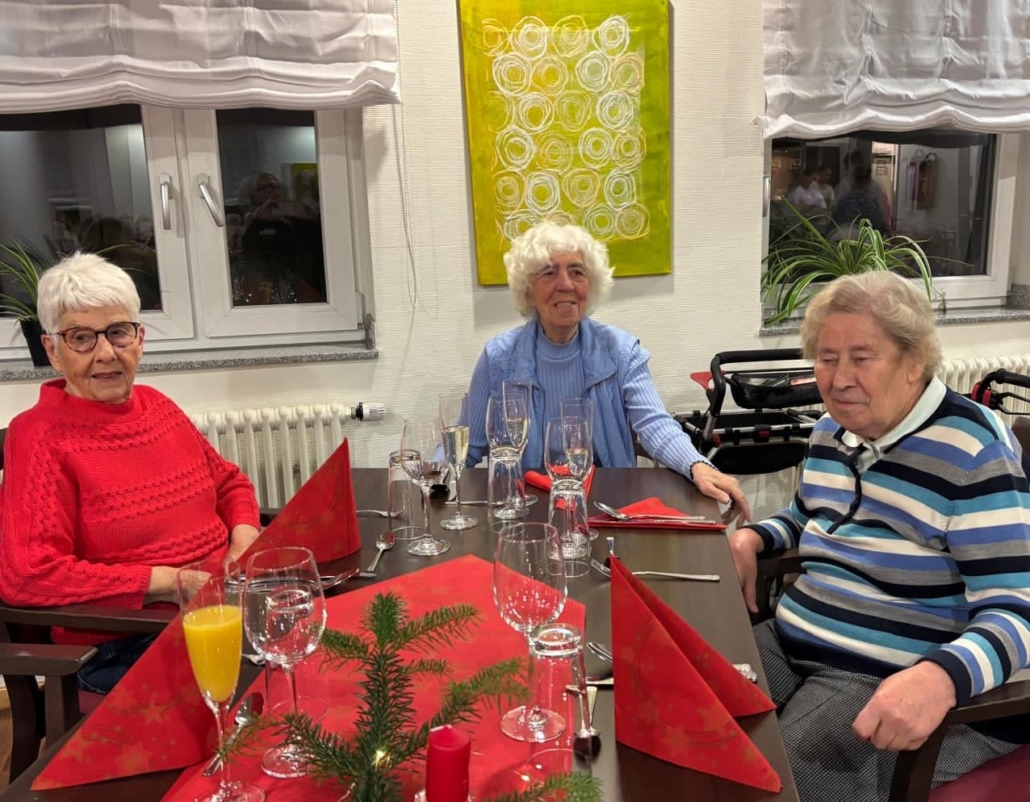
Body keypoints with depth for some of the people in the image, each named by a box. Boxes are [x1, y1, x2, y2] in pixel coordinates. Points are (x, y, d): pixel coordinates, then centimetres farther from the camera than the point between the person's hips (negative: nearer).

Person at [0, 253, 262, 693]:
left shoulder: (157, 405, 12)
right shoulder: (39, 435, -7)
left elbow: (229, 483, 23)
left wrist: (245, 540, 0)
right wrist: (166, 582, -17)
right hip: (121, 648, -7)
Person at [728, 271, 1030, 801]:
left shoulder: (973, 451, -16)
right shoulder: (832, 431, 7)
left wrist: (938, 678, -39)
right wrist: (752, 537, 4)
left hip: (897, 681, -7)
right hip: (791, 645, 7)